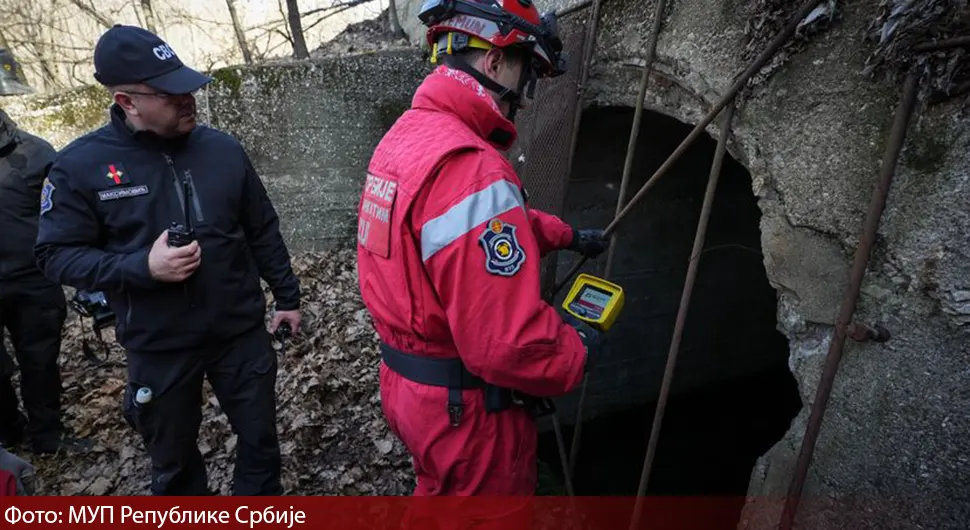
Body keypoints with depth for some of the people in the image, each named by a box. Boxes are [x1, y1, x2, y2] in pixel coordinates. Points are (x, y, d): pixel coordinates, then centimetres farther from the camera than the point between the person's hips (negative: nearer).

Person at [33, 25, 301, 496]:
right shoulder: (81, 165, -9)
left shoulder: (223, 149, -3)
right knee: (173, 458, 19)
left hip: (242, 330, 2)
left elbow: (262, 231, 4)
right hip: (158, 347, -1)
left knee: (260, 438, 17)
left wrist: (287, 295, 6)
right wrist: (142, 266, -22)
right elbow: (55, 254, -6)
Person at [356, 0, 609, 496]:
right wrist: (577, 349, -12)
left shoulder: (405, 135, 3)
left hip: (408, 382, 9)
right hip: (465, 406, -8)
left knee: (441, 490, 31)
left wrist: (568, 235, 23)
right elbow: (510, 342, -32)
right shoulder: (469, 168, -30)